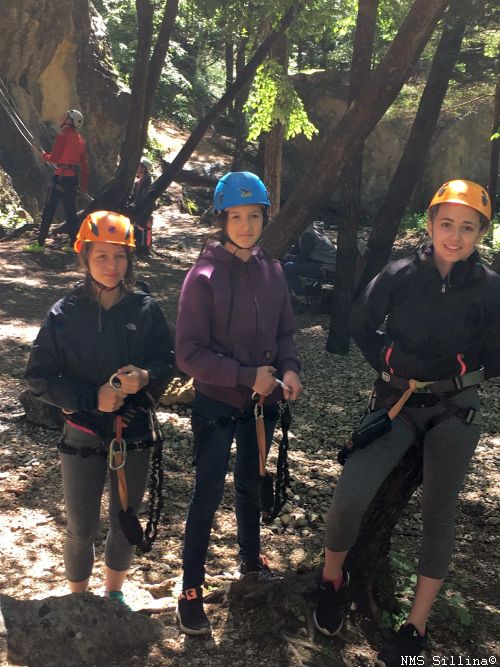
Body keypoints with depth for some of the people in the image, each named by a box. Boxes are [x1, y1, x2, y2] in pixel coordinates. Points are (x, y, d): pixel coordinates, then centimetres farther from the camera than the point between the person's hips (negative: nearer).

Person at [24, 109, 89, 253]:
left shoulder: (63, 135, -9)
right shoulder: (80, 139, 12)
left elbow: (55, 158, -12)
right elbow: (84, 164, 13)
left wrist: (45, 155, 9)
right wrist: (84, 183, 18)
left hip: (61, 176, -7)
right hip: (73, 177, 7)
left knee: (49, 210, -3)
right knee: (70, 210, 12)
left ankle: (40, 243, -3)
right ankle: (74, 243, 12)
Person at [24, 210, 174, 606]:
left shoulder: (145, 308, -7)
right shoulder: (64, 314, -11)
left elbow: (167, 358, 0)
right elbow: (39, 377, -9)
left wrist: (146, 376, -22)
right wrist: (91, 398, -21)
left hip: (134, 433, 2)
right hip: (83, 436, -2)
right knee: (82, 529, 11)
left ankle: (115, 592, 42)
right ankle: (78, 600, 37)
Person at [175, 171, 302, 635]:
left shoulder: (272, 271, -1)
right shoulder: (204, 277, -16)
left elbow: (283, 332, 8)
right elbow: (189, 354, -17)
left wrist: (288, 369, -11)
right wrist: (248, 376, -21)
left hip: (262, 401, 5)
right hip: (216, 403, -5)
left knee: (251, 483, 22)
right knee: (209, 492, 1)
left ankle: (251, 559, 43)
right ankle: (191, 588, 18)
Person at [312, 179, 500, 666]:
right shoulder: (400, 275, -6)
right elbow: (361, 327, 5)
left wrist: (459, 369, -11)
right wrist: (391, 362, -3)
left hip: (455, 411, 1)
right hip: (397, 403, -1)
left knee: (438, 515, 7)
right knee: (350, 494, -17)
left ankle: (416, 627, 22)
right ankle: (332, 580, 12)